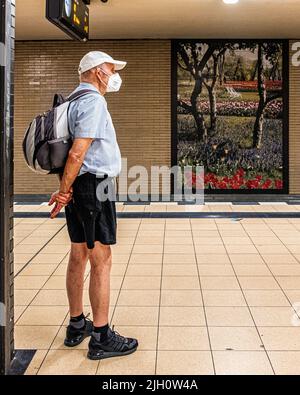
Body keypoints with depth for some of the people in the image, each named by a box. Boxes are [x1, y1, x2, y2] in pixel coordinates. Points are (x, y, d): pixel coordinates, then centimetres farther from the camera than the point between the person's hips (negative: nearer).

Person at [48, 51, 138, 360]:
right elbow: (77, 153, -22)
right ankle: (101, 338, 3)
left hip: (78, 188, 10)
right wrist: (64, 191, -15)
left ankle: (77, 326, 26)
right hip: (94, 185, -10)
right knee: (101, 261, -4)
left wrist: (65, 189, 11)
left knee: (78, 257, 15)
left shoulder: (74, 101, 17)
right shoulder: (94, 102, -14)